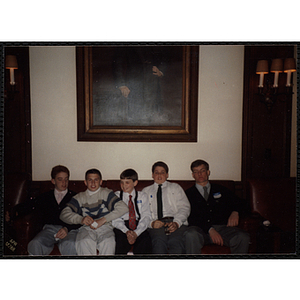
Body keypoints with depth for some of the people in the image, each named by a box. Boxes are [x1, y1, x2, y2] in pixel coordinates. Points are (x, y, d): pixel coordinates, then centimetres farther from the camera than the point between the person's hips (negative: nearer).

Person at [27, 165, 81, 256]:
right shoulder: (44, 197, 26)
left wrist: (67, 228, -12)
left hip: (70, 229, -2)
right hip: (49, 228, 2)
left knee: (69, 245, -39)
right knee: (34, 245, -32)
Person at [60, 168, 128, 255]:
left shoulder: (106, 193, 16)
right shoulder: (80, 197, 22)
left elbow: (123, 208, 0)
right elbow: (64, 214, 9)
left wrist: (103, 220, -10)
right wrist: (81, 219, -13)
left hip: (105, 227, -1)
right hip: (87, 228, 1)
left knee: (108, 242, -36)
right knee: (84, 242, -35)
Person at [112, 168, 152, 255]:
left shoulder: (142, 196, 16)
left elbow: (146, 217, 5)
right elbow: (115, 218, 3)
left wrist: (136, 233, -14)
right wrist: (126, 231, -17)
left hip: (139, 226, 0)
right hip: (122, 227, 0)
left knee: (146, 239, -33)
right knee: (120, 238, -34)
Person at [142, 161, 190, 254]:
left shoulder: (175, 187, 25)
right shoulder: (146, 191, 26)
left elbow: (184, 207, 12)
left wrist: (176, 223, -9)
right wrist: (151, 223, -9)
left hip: (177, 223, 0)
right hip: (156, 225, 0)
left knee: (176, 242, -35)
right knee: (159, 242, -36)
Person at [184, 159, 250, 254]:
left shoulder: (221, 190, 25)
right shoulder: (189, 193, 15)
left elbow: (239, 203, 26)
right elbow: (190, 218, 1)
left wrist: (235, 212, 0)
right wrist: (210, 230, -14)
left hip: (222, 227, 2)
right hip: (201, 230, -2)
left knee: (243, 238, -28)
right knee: (191, 235, -37)